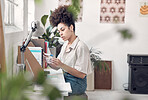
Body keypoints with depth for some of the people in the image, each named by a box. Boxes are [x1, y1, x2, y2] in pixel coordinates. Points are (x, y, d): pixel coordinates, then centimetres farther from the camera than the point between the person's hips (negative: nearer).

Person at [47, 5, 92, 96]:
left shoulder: (81, 47, -13)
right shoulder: (65, 45, 13)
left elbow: (81, 74, -17)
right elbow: (57, 67, 13)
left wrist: (62, 65, -24)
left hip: (77, 83, -7)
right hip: (65, 79, 7)